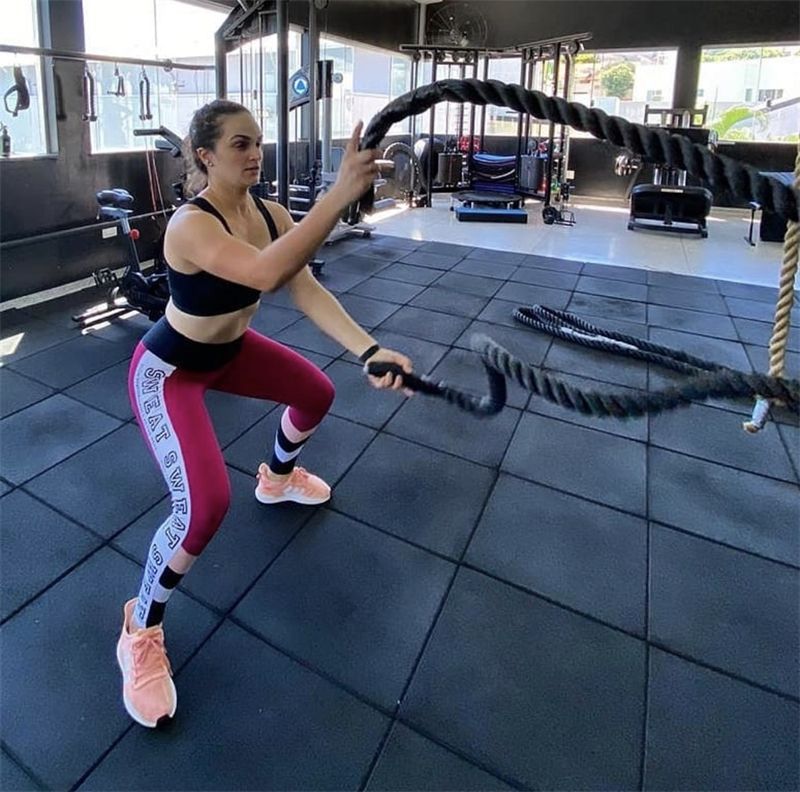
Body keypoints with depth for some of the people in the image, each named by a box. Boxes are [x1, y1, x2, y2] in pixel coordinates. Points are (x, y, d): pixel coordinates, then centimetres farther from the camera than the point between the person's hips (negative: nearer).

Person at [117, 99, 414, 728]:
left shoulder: (270, 214, -11)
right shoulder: (190, 225, -33)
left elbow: (307, 289, -23)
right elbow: (266, 273, -52)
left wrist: (370, 350, -37)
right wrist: (341, 193, -57)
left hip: (230, 349, 8)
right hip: (168, 371, -8)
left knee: (316, 394, 17)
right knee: (205, 505, -24)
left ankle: (277, 478, 48)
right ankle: (140, 630, 3)